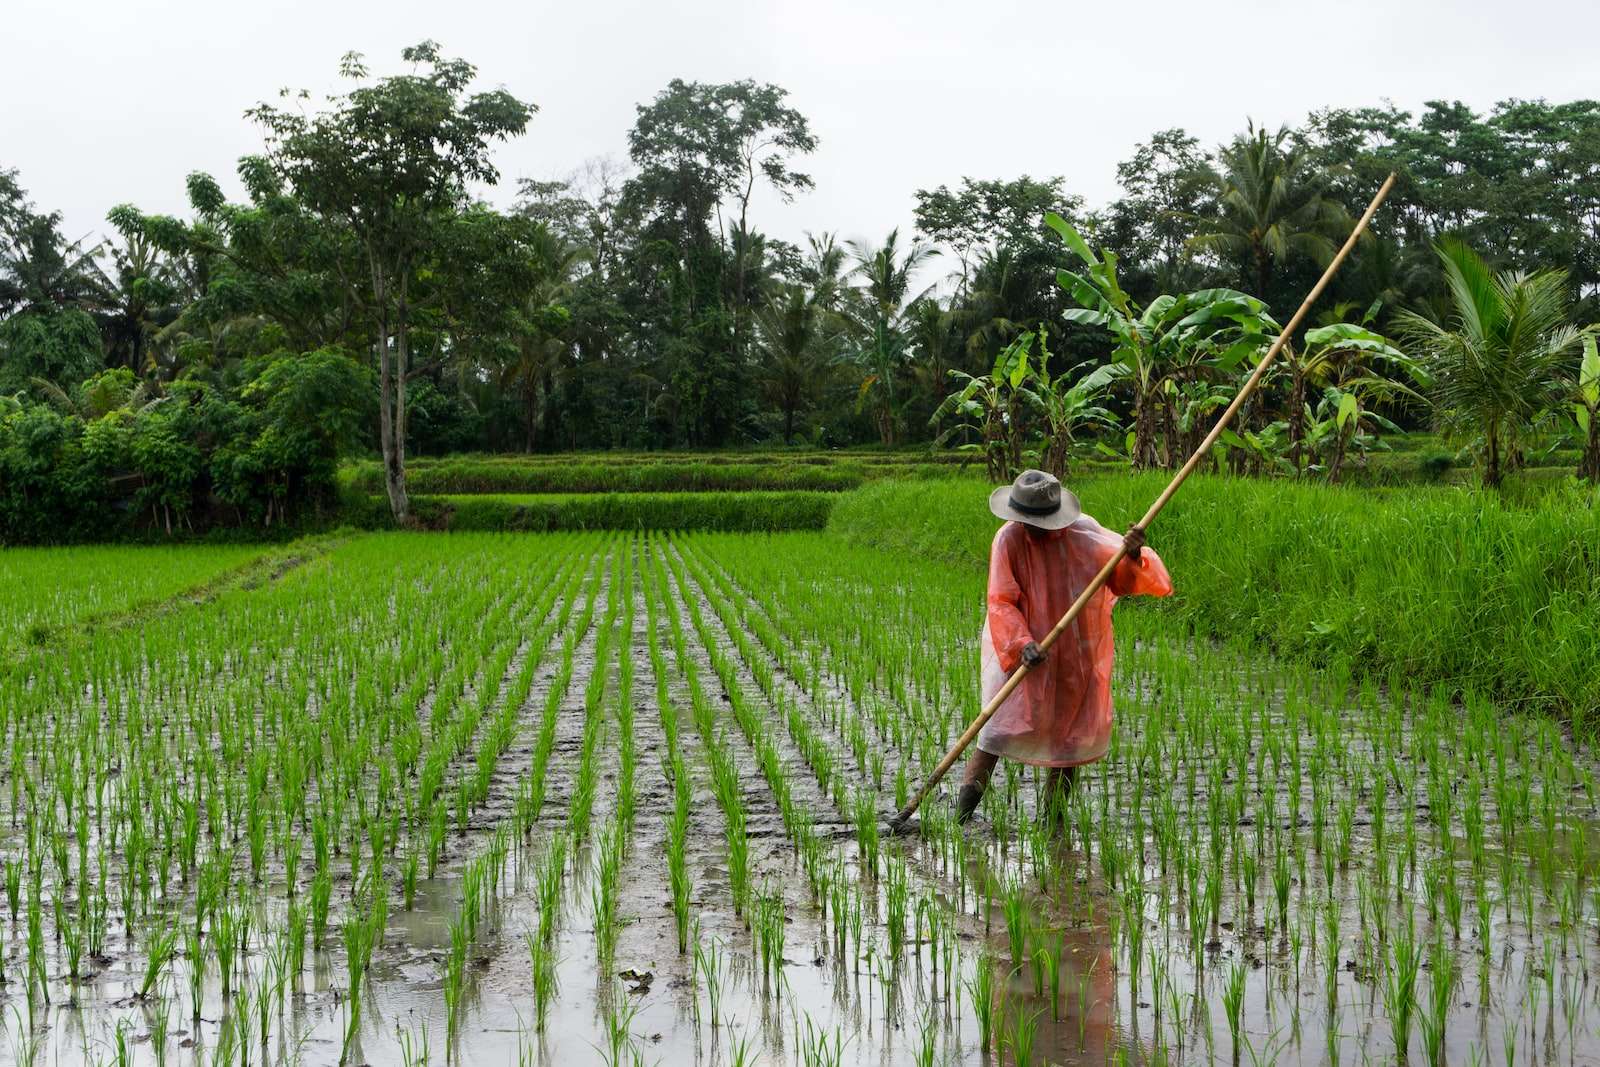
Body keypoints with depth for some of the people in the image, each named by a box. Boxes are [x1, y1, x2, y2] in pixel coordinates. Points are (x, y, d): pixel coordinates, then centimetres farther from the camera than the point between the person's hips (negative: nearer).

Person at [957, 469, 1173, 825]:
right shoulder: (1009, 540, -12)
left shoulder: (1084, 532, -6)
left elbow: (1122, 581, 0)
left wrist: (1133, 557, -22)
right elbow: (1001, 603, -15)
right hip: (1022, 654, -3)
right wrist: (1022, 643, -29)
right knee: (1000, 728, -12)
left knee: (1072, 734, 9)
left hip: (1078, 659, 3)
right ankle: (961, 816, -13)